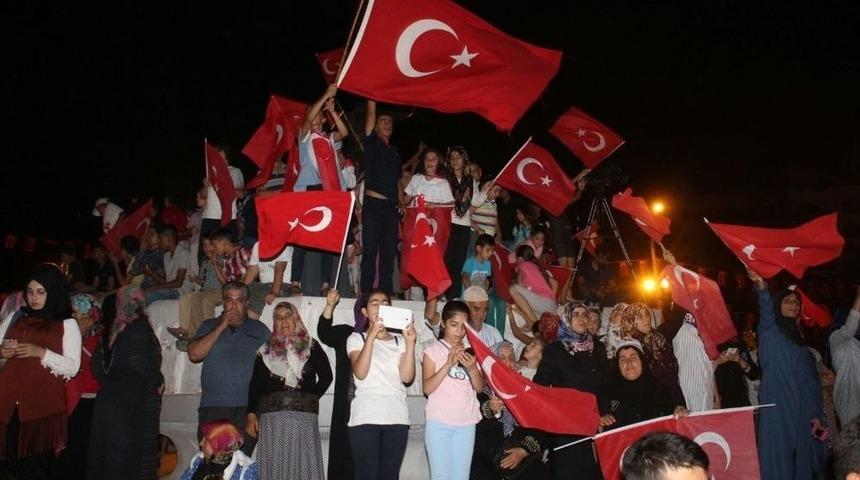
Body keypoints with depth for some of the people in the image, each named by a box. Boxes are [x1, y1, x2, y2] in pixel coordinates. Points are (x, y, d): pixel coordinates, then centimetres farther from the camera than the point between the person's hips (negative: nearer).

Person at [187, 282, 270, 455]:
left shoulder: (259, 329, 14)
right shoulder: (209, 326, 16)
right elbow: (194, 354, -1)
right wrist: (221, 327, -2)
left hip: (247, 408, -1)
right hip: (212, 408, 1)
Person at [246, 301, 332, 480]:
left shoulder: (310, 346, 12)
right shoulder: (266, 350, 15)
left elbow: (326, 376, 10)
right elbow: (255, 384, 10)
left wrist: (312, 397, 0)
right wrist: (251, 414, 0)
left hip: (304, 417, -1)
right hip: (271, 417, 1)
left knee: (303, 465, -5)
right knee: (274, 465, -3)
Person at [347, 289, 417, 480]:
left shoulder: (399, 340, 15)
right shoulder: (356, 338, 8)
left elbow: (407, 377, 1)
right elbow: (360, 373, -10)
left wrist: (410, 343, -8)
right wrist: (371, 337, -17)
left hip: (397, 417, 3)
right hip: (365, 417, -2)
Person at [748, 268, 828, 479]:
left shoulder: (799, 339, 20)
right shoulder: (770, 331, 2)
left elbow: (811, 381, 18)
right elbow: (766, 312, -22)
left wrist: (816, 414, 8)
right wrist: (762, 289, -44)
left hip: (801, 411, 6)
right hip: (777, 408, -6)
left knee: (801, 459, 6)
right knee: (778, 460, -8)